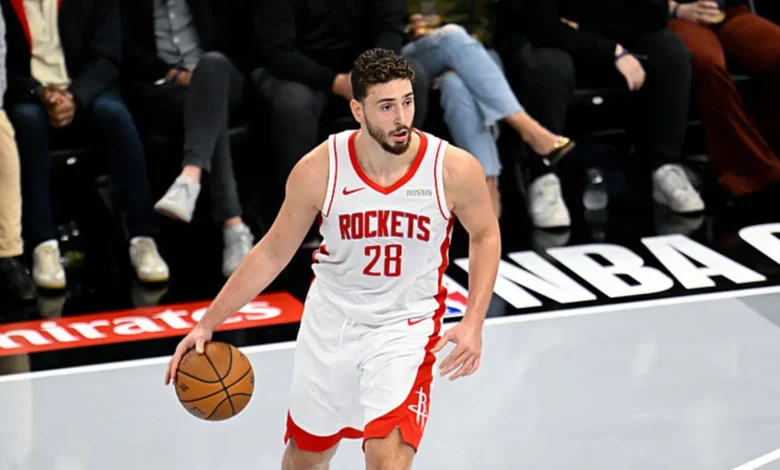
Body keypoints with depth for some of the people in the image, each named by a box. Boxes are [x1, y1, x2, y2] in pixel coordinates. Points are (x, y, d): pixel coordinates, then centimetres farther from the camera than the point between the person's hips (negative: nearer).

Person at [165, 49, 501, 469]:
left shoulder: (454, 169, -19)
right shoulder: (319, 169, -17)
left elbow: (485, 236, 1)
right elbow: (273, 252, -4)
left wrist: (473, 322, -10)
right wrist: (207, 323, -6)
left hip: (405, 327, -2)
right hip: (331, 321, 2)